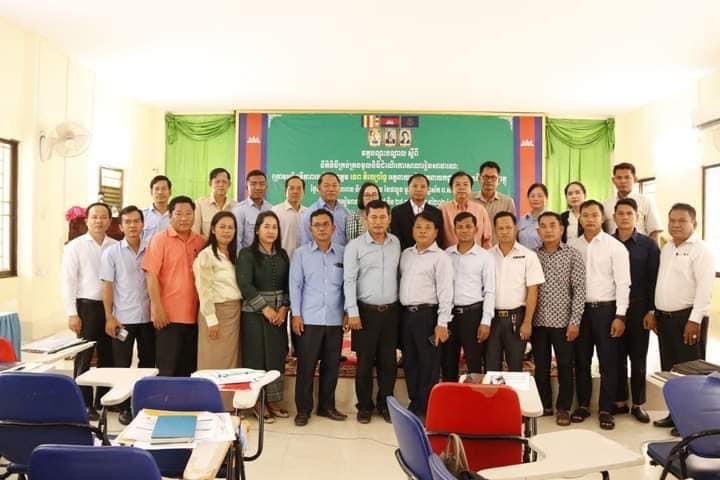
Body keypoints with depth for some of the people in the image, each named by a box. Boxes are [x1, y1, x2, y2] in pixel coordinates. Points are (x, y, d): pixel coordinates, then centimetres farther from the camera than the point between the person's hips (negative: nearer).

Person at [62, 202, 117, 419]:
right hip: (87, 306, -3)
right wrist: (72, 313, -9)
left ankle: (103, 399, 25)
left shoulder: (116, 246, 5)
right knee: (84, 357, 4)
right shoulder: (75, 246, -1)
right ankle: (84, 403, 15)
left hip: (111, 306, 3)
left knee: (108, 355, 11)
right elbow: (68, 281, -4)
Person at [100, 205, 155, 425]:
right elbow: (107, 286, -2)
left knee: (148, 362, 11)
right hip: (123, 317, -2)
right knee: (122, 365, 5)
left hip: (147, 316, 2)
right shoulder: (112, 252, -1)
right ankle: (124, 408, 16)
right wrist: (109, 317, -7)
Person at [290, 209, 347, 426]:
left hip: (335, 319, 2)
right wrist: (296, 314, -4)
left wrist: (347, 311, 4)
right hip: (309, 319, -2)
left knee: (331, 365, 10)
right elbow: (295, 284, 1)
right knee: (306, 365, 3)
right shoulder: (301, 253, 2)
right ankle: (303, 409, 16)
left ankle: (326, 406, 25)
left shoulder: (342, 253, 5)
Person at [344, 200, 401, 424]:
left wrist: (399, 305, 7)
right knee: (365, 361, 6)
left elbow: (398, 274, 11)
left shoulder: (396, 243, 7)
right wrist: (353, 312, -12)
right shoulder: (355, 246, -4)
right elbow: (349, 281, -7)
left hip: (391, 311, 3)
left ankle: (385, 404, 24)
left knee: (389, 361, 9)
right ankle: (365, 406, 21)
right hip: (366, 311, -3)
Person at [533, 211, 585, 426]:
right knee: (541, 366, 11)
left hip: (562, 320, -2)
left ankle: (563, 408, 19)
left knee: (565, 366, 6)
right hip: (538, 321, 3)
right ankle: (544, 404, 26)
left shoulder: (573, 255, -3)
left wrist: (575, 321, -11)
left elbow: (579, 290, -6)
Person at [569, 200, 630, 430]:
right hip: (580, 308, 3)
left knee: (609, 361, 4)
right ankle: (583, 404, 24)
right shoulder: (573, 246, 4)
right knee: (581, 360, 11)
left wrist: (620, 316, -12)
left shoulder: (615, 247, -4)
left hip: (606, 308, -3)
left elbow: (622, 283, -7)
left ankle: (606, 409, 16)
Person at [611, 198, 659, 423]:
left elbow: (654, 279, 0)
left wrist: (651, 310, -6)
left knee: (638, 358, 8)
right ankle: (619, 402, 19)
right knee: (616, 357, 7)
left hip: (639, 308, 0)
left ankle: (637, 404, 19)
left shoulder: (648, 244, 2)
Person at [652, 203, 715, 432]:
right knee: (669, 369, 14)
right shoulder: (666, 248, 14)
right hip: (664, 317, 8)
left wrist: (695, 320, -21)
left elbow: (705, 287, -17)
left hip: (688, 318, -8)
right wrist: (654, 312, 15)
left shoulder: (700, 250, -10)